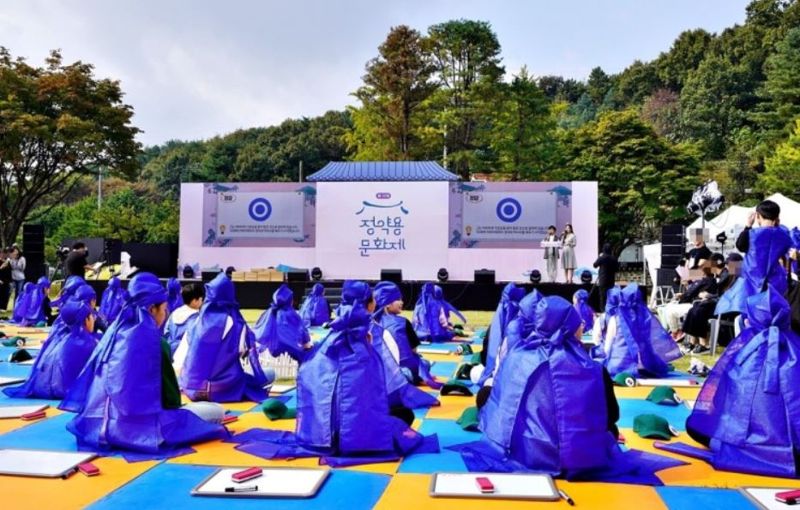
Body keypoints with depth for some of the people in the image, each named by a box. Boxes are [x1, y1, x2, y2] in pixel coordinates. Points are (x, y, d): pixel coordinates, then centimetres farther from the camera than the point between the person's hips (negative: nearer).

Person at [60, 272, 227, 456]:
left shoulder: (114, 330, 8)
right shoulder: (151, 338, -13)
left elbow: (89, 376, 15)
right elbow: (170, 394, -7)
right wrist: (175, 410, 11)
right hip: (136, 427, -8)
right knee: (217, 411, -2)